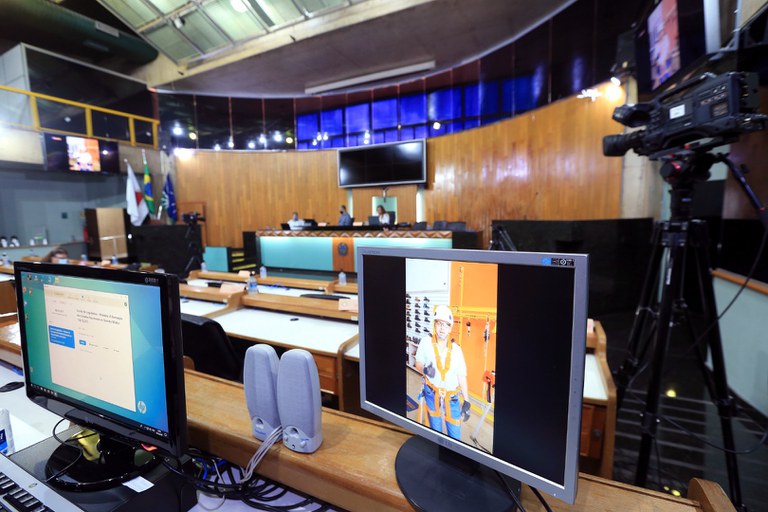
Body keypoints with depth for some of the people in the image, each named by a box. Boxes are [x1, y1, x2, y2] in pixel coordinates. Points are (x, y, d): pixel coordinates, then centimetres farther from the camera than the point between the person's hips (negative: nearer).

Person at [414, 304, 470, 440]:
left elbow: (461, 376, -2)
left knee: (455, 434, 6)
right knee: (435, 429, 14)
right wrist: (424, 369, -21)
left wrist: (466, 402, -3)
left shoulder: (456, 349, -6)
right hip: (432, 393, -1)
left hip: (452, 397, 1)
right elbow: (418, 363, 1)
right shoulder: (426, 342, -10)